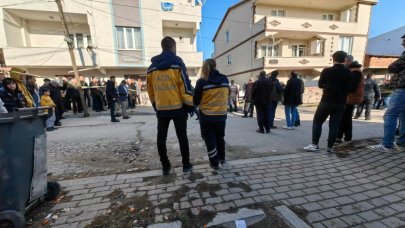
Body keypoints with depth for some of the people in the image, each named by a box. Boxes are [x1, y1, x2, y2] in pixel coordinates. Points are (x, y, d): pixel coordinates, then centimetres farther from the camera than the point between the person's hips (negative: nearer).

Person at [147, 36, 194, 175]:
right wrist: (190, 106, -3)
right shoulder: (177, 63, -5)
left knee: (161, 138, 12)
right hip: (178, 107, -3)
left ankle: (165, 166, 20)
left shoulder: (152, 67, 8)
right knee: (182, 137, 8)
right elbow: (185, 87, -10)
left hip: (161, 109, 3)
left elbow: (150, 90, 12)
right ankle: (186, 165, 18)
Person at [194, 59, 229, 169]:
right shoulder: (225, 79, -2)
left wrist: (197, 104, 13)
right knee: (220, 137, 23)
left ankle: (214, 163, 21)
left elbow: (196, 101, -8)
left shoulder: (202, 82, -13)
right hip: (222, 115, 4)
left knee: (210, 140, 12)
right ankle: (221, 158, 39)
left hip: (206, 116, -4)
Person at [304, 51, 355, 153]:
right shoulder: (349, 73, -1)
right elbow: (352, 88, 3)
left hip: (326, 101, -2)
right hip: (340, 103, 2)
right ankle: (330, 147, 9)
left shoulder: (326, 71, -6)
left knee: (317, 122, 7)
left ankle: (314, 144, 3)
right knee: (334, 125, 7)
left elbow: (320, 85, 4)